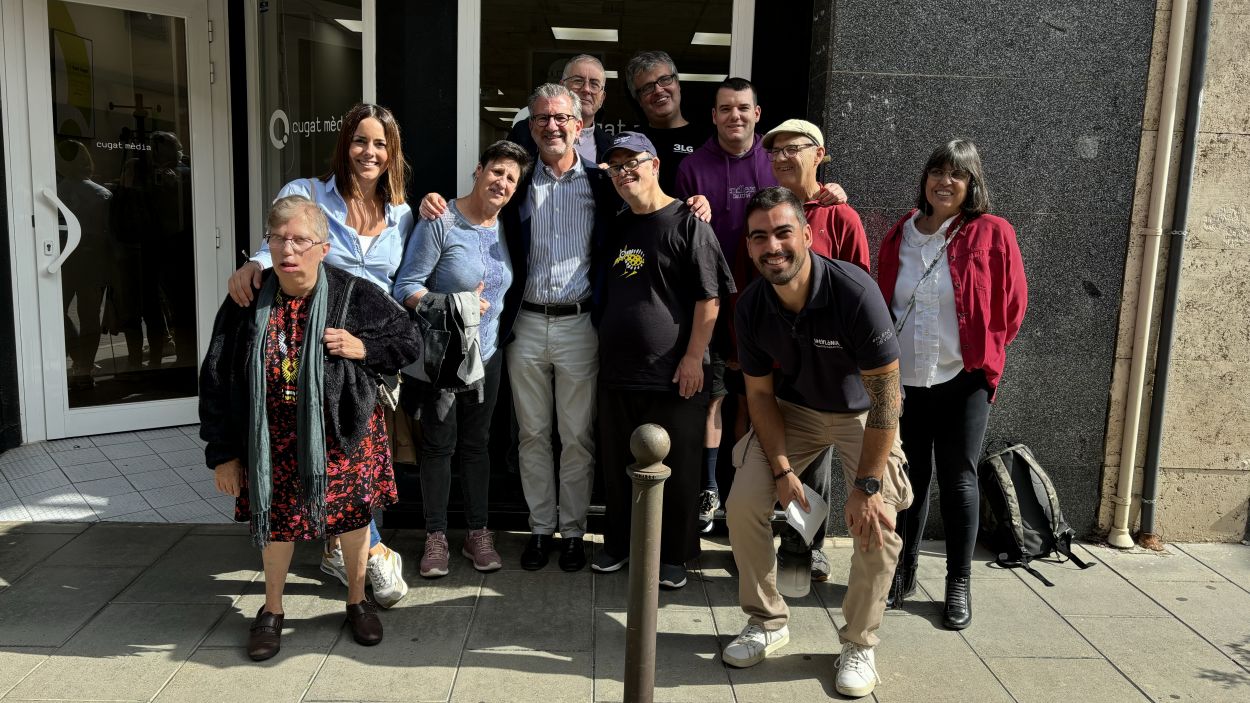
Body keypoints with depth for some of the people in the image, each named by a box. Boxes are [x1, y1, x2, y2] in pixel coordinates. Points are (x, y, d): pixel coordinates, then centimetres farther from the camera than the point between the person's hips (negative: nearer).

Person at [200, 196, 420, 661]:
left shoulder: (355, 296, -12)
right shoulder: (247, 303, -9)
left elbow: (409, 343, 0)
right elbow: (216, 380, -3)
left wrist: (364, 348, -19)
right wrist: (223, 452, -3)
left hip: (343, 435, 0)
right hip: (274, 440, 1)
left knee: (353, 517, 12)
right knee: (276, 518, 13)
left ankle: (357, 601, 37)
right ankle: (272, 610, 36)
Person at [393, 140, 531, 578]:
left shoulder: (505, 228, 4)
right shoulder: (441, 222, -15)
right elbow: (407, 286, -16)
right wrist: (452, 305, -28)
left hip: (486, 353, 5)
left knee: (477, 443, 12)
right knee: (439, 444, 3)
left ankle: (477, 534, 22)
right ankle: (435, 538, 16)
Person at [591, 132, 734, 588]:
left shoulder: (686, 222, -7)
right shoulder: (618, 228, 15)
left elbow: (710, 296, -11)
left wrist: (693, 357, -15)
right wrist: (604, 352, 17)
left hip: (672, 374, -6)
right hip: (618, 371, 7)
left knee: (676, 470, 4)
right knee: (618, 465, 14)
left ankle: (673, 555, 17)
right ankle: (619, 544, 29)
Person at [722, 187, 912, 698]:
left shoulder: (854, 292, -31)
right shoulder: (751, 306, -16)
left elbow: (885, 395, -27)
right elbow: (760, 393, -4)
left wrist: (867, 484, -26)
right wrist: (781, 468, -13)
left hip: (861, 414, -3)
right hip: (793, 410, 4)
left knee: (876, 524, -17)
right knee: (743, 504, -8)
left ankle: (859, 645, 7)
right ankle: (767, 623, 13)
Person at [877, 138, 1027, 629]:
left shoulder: (992, 235, -4)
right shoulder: (900, 235, 7)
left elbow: (1012, 304, 1)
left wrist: (985, 353, 4)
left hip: (962, 381, -3)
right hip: (903, 380, 3)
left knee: (958, 478, 4)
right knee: (909, 476, 11)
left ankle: (959, 584, 17)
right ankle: (903, 571, 26)